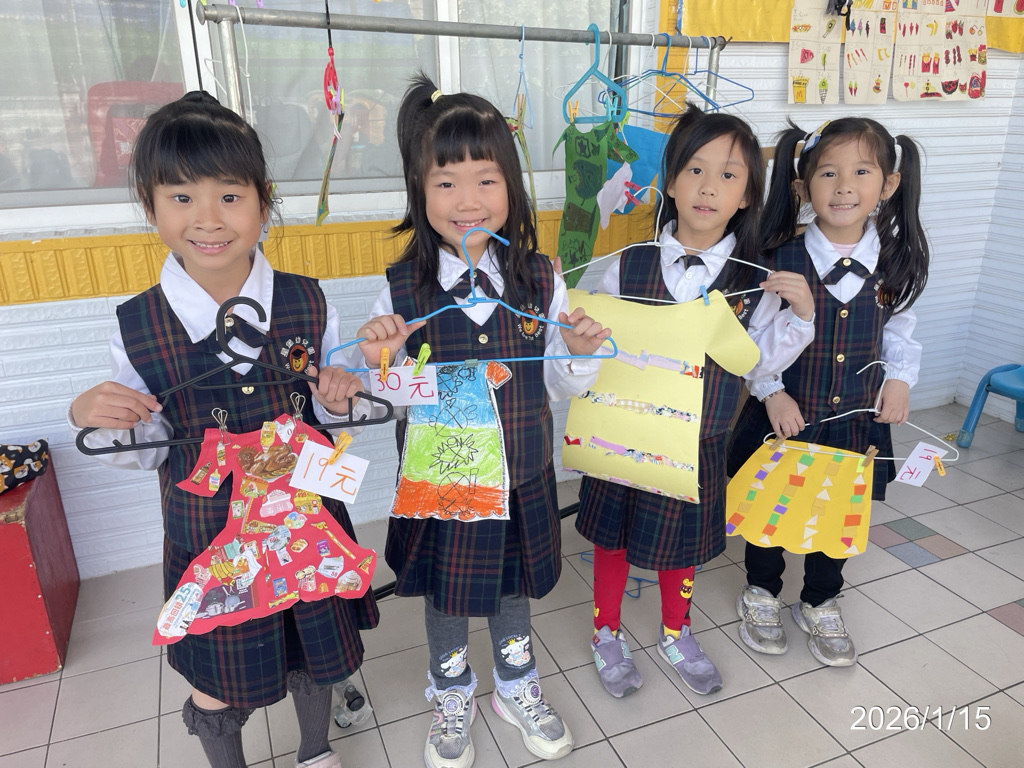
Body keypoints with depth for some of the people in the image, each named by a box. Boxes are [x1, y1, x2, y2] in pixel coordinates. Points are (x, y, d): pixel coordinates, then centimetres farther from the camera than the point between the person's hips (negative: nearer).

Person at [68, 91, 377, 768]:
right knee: (219, 687, 17)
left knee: (313, 657, 22)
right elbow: (147, 451, 0)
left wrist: (334, 401, -20)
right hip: (208, 538, 0)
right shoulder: (137, 329, -10)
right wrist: (94, 420, -20)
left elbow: (328, 411, 2)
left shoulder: (307, 304, -9)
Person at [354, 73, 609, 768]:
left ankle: (517, 687, 51)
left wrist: (581, 353, -20)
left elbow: (557, 386, -1)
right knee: (444, 592, 20)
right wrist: (376, 363, -26)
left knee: (515, 584, 23)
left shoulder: (540, 280, -8)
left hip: (522, 476, 2)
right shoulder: (401, 291, -13)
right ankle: (453, 698, 49)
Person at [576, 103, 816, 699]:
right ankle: (608, 634, 41)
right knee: (614, 537, 15)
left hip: (700, 442, 2)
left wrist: (800, 313, -16)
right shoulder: (629, 268, -11)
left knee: (684, 541, 21)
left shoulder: (755, 282, -7)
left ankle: (676, 634, 47)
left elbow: (761, 363, -4)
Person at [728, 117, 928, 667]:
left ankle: (820, 604, 42)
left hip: (856, 418, 3)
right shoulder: (781, 260, -15)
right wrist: (772, 393, -16)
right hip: (783, 416, -3)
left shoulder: (894, 262, -3)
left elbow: (899, 328, 10)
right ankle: (761, 592, 40)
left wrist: (899, 379, -5)